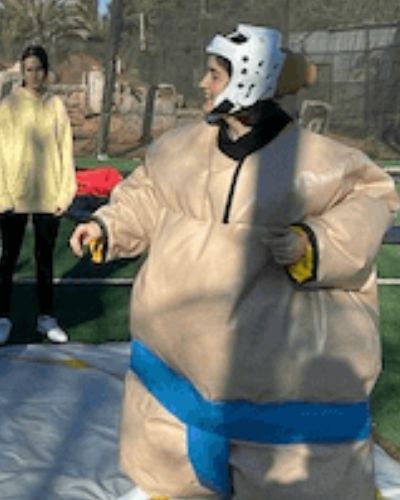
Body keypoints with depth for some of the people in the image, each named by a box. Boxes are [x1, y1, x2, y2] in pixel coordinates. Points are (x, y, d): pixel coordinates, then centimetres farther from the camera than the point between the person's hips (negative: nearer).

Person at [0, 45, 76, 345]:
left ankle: (46, 317, 21)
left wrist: (65, 192, -2)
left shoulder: (56, 106, 3)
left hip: (48, 196, 2)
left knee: (45, 259, 11)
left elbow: (65, 150, 4)